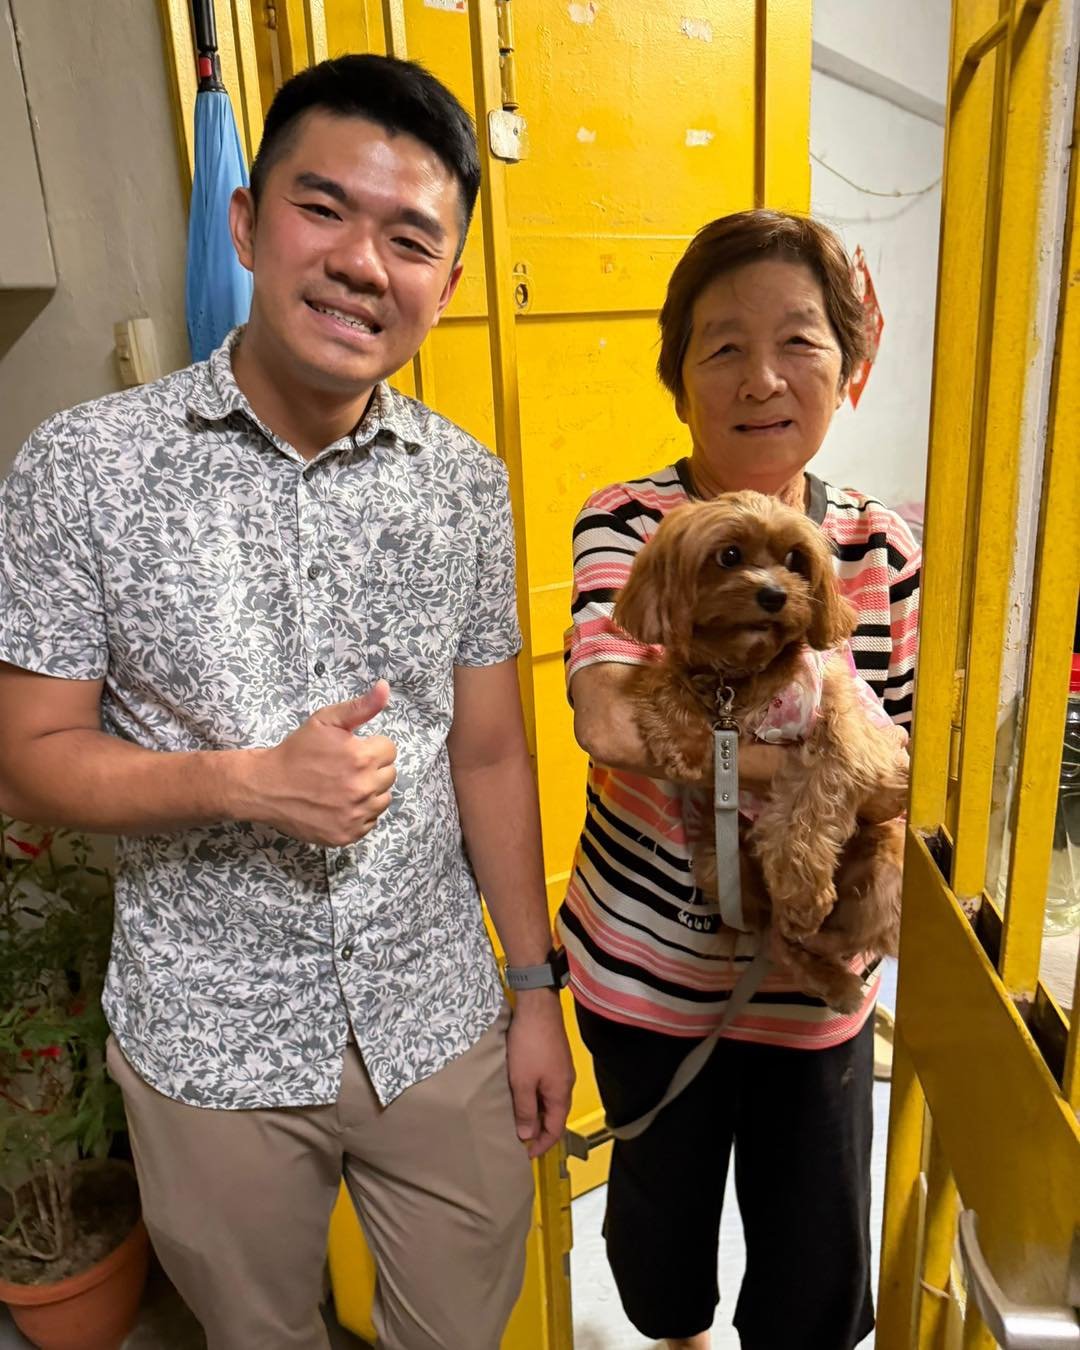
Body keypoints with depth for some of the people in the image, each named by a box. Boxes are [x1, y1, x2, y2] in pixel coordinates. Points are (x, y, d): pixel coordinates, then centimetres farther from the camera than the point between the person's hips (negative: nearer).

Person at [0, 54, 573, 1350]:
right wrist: (249, 779, -25)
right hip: (211, 1036, -1)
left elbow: (489, 754, 0)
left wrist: (535, 989, 3)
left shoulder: (466, 481, -5)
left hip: (438, 1017, 3)